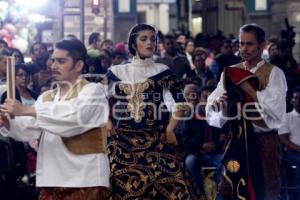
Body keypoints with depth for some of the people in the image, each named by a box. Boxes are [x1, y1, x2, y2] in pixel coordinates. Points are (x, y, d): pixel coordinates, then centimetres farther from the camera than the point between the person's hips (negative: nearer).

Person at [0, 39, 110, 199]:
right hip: (50, 178, 6)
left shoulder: (92, 91, -2)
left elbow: (74, 116, -22)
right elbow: (28, 129, 5)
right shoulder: (45, 98, 18)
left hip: (84, 178, -6)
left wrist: (27, 111, -24)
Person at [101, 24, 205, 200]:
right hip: (123, 142, 1)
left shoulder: (163, 72, 4)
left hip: (155, 140, -1)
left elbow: (181, 102, 4)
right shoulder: (116, 72, 7)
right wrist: (107, 123, 1)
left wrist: (170, 128, -4)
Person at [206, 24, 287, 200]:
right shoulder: (230, 72, 10)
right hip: (237, 138, 5)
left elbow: (276, 109, -18)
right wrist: (218, 101, -21)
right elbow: (211, 105, 2)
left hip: (265, 140, -4)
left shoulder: (273, 73, -4)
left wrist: (246, 86, -15)